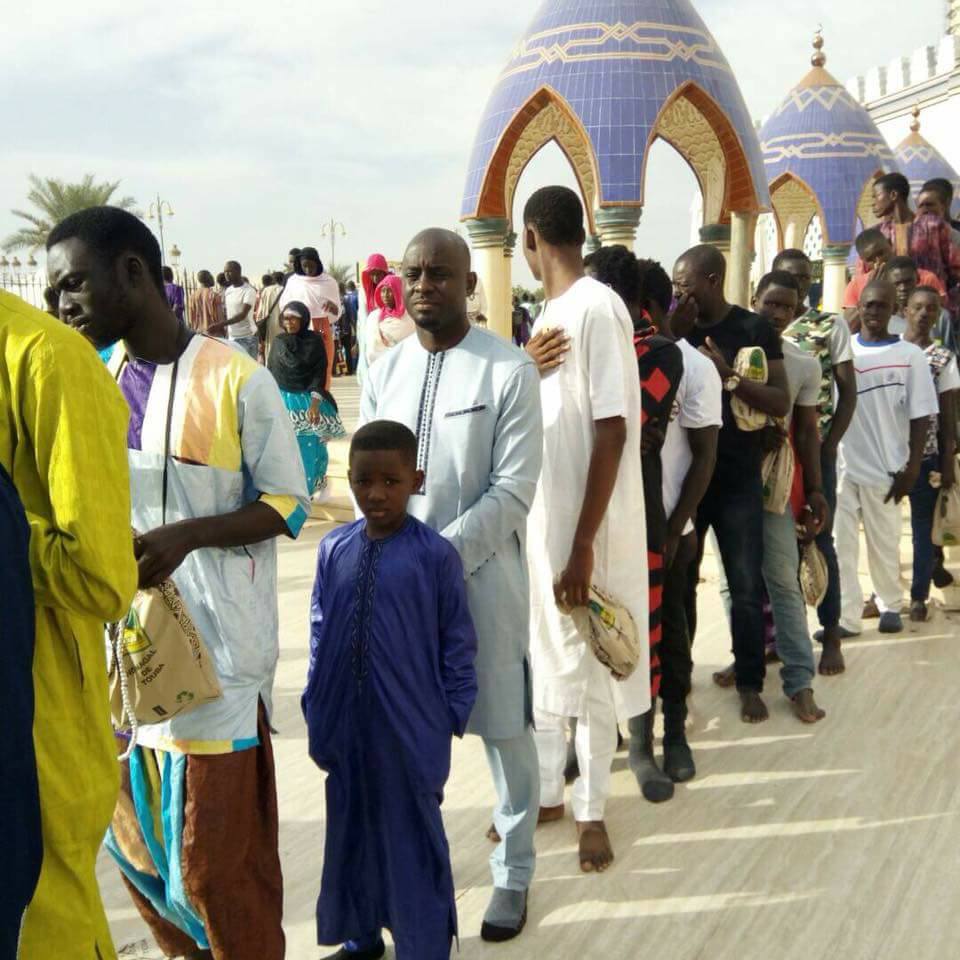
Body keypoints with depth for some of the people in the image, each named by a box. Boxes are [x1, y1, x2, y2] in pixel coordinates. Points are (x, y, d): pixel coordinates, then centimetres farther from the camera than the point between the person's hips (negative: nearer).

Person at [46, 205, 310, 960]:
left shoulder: (236, 381, -12)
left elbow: (288, 503, -7)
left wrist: (187, 535, -21)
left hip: (212, 648, -6)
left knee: (217, 851, 1)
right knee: (134, 832, 18)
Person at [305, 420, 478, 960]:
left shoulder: (435, 555, -12)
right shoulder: (334, 550, -1)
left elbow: (458, 645, -6)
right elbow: (320, 636, 6)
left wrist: (452, 718, -5)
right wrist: (317, 713, 6)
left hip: (410, 730, -4)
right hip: (345, 727, 4)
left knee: (414, 837, 11)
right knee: (353, 830, 19)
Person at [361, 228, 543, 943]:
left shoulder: (510, 371, -8)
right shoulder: (384, 372, 7)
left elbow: (513, 492, -13)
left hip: (483, 576, -4)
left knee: (505, 730, 8)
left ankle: (514, 871, 27)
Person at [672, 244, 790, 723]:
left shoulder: (755, 329, -3)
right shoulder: (675, 328, 4)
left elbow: (781, 404, -9)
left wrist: (728, 376, -21)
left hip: (738, 479, -2)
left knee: (746, 587, 3)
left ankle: (750, 684, 16)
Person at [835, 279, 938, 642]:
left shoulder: (910, 356, -1)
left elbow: (920, 415, -2)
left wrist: (912, 467, -8)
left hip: (884, 466, -2)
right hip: (839, 463, 2)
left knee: (884, 544, 11)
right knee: (840, 543, 1)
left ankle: (890, 605, 31)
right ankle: (846, 615, 8)